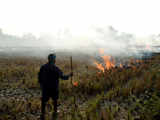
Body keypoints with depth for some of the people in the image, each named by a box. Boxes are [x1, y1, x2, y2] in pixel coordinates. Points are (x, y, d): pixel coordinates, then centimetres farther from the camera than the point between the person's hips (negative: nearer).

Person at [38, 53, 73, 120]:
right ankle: (55, 111, 37)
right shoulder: (56, 69, -14)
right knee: (55, 100, 21)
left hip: (45, 88, 1)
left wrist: (41, 85, 13)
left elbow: (39, 77, -1)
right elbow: (63, 77, -8)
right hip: (54, 88, -1)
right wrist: (69, 75, 8)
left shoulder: (43, 67, -6)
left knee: (44, 101, 9)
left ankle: (42, 114, 7)